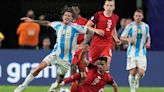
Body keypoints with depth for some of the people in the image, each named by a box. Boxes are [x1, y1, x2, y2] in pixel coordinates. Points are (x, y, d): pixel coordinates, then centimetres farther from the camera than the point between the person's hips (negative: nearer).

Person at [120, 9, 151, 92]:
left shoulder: (146, 26, 4)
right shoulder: (130, 26, -3)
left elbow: (148, 37, 20)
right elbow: (122, 38, 2)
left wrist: (148, 43, -2)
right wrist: (128, 39, -19)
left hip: (142, 53, 1)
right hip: (132, 52, -1)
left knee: (141, 73, -10)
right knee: (132, 72, -8)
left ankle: (137, 79, 27)